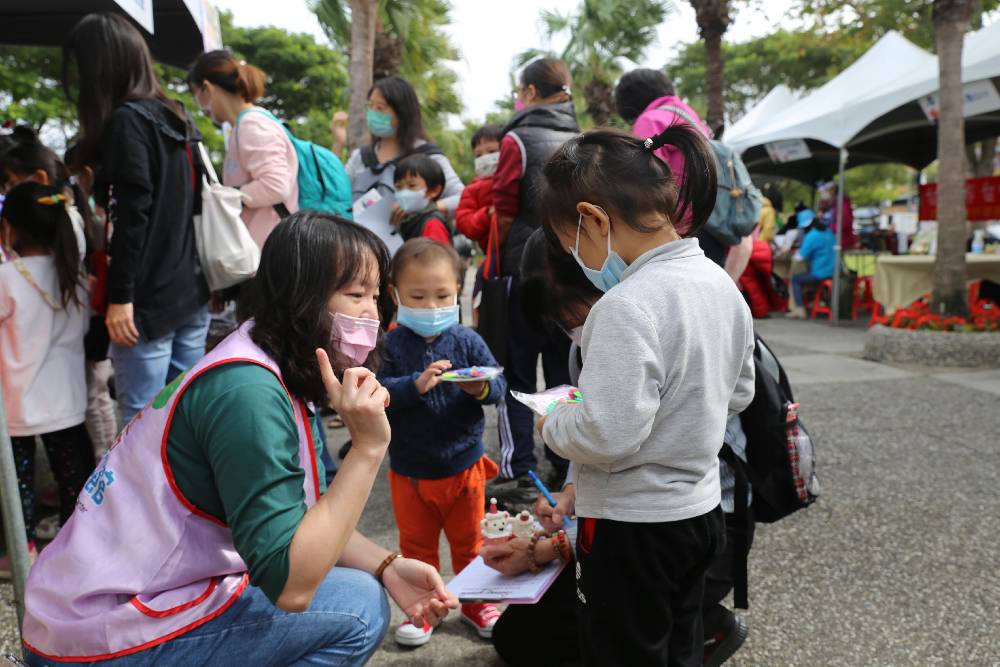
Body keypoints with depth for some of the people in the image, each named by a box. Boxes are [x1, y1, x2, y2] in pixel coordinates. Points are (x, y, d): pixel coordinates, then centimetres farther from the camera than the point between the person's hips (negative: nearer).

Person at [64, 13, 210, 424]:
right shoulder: (178, 117, 14)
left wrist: (120, 296, -15)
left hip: (150, 298, -8)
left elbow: (132, 216, -17)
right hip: (192, 290, 8)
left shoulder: (126, 120, -10)